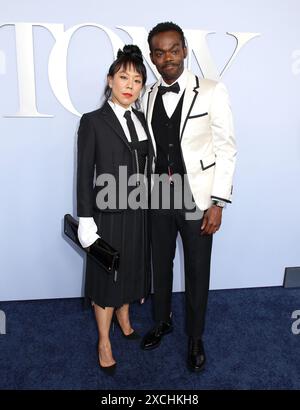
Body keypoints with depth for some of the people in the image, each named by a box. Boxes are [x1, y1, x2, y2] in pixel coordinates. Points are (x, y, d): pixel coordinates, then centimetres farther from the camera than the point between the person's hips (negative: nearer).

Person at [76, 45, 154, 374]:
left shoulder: (141, 119, 7)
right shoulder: (92, 122, -9)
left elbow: (147, 165, 11)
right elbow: (84, 174, -10)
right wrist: (85, 220, -12)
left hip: (138, 212, 5)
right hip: (108, 213, -5)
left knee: (130, 270, 20)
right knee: (106, 275, 9)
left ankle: (124, 320, 46)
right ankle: (104, 342, 31)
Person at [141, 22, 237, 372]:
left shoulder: (211, 91, -7)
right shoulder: (148, 97, 5)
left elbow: (226, 148, -7)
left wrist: (218, 202, -11)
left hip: (197, 195, -3)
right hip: (158, 195, 4)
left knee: (197, 270, 10)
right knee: (160, 264, 18)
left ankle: (195, 337, 33)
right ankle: (162, 321, 43)